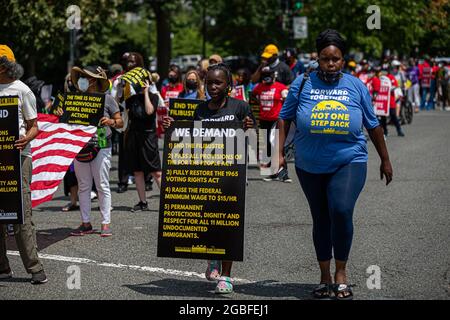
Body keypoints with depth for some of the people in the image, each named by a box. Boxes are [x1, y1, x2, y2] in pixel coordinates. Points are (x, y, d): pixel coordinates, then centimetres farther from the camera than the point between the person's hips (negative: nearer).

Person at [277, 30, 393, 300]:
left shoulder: (356, 86, 3)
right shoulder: (303, 84, 2)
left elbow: (373, 125, 11)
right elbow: (285, 118, 8)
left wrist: (385, 160, 16)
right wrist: (280, 152, 0)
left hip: (349, 162, -2)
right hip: (310, 166, 2)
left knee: (341, 211, -21)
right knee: (321, 219, 10)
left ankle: (341, 272, -5)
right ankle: (325, 277, 23)